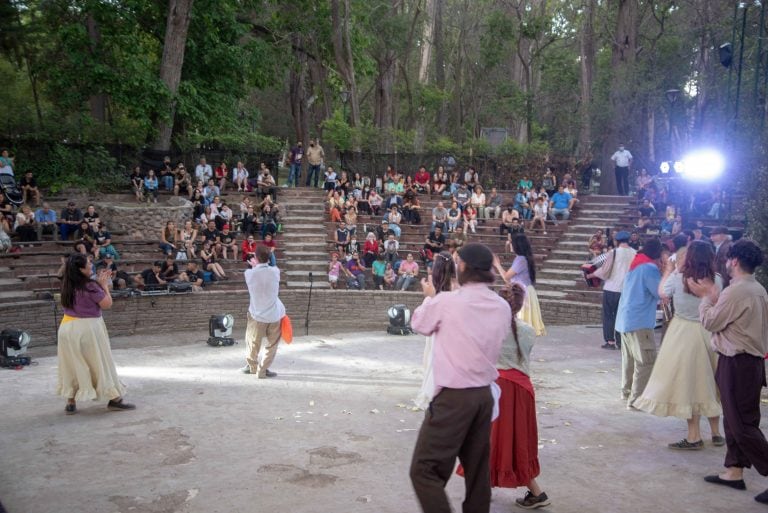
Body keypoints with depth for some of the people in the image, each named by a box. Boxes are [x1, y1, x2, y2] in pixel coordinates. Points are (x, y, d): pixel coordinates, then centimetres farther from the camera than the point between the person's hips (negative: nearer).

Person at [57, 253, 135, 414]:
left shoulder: (67, 286, 3)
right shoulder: (90, 286, -19)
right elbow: (107, 304, -11)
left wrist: (99, 283, 11)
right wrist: (104, 285, -1)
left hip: (67, 327, 7)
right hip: (87, 328, -7)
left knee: (72, 366, 13)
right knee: (100, 363, 4)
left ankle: (71, 403, 14)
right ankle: (114, 399, 12)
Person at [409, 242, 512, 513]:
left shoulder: (447, 301, -15)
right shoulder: (503, 307, 2)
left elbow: (419, 324, 3)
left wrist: (430, 297, 22)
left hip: (453, 397, -7)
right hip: (484, 395, 7)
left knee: (424, 469, -1)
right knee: (478, 468, 17)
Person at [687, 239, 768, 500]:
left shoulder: (735, 292, -21)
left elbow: (711, 323, -12)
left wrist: (705, 297, 0)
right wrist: (715, 298, 10)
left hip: (737, 364, -10)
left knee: (743, 424, -3)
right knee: (735, 419, 17)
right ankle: (734, 472, 25)